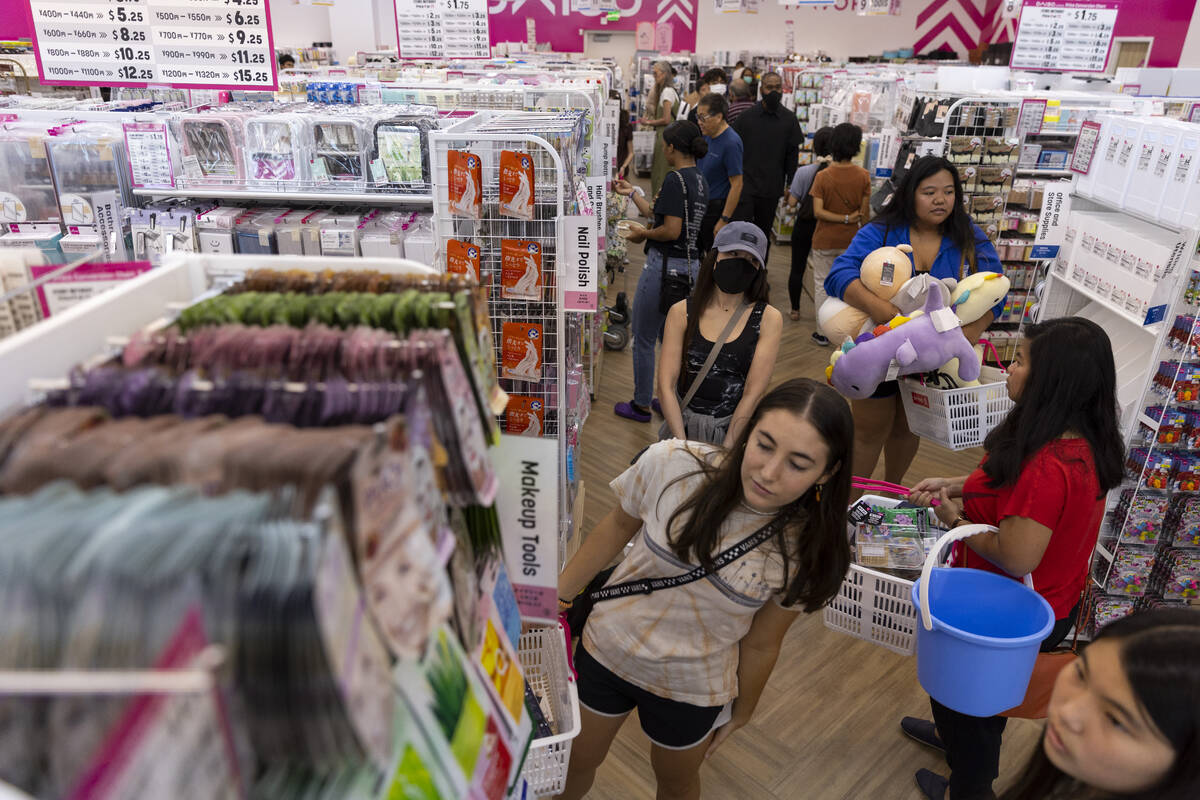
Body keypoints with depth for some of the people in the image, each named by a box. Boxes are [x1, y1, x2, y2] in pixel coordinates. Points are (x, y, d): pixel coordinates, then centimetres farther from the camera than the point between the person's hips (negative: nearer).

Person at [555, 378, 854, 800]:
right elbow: (619, 525, -7)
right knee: (574, 763, 24)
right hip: (606, 649, 1)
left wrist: (741, 713, 7)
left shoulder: (809, 552, -23)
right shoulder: (671, 464, -27)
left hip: (692, 690, 0)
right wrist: (556, 596, 2)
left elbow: (761, 645, -8)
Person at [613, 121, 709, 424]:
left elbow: (671, 230, -23)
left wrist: (643, 234, -6)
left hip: (665, 264, -9)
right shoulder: (699, 179, 12)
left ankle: (641, 405, 16)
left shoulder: (676, 179, -16)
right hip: (691, 265, 9)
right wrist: (632, 193, 28)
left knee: (643, 339, 5)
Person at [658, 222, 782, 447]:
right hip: (683, 426, 1)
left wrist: (724, 452, -10)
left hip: (737, 429, -1)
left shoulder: (768, 318, -1)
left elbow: (753, 393, -5)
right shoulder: (681, 312, 2)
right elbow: (666, 385, -2)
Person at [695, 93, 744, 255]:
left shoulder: (731, 143, -19)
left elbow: (737, 185, -21)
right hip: (700, 204, 9)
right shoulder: (708, 135, 8)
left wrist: (724, 220, -23)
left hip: (717, 208, -9)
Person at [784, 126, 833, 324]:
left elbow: (792, 202, -10)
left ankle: (795, 309, 21)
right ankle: (820, 312, 21)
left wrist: (789, 192, 10)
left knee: (797, 267, 13)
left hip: (804, 224, -1)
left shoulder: (804, 172, -15)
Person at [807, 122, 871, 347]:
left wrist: (845, 218, -13)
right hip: (851, 240, 2)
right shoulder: (863, 176, -9)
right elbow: (865, 211, -3)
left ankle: (823, 332, 13)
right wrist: (853, 220, 13)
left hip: (825, 241, -2)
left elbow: (818, 212, -19)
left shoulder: (823, 177, -13)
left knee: (822, 284, 10)